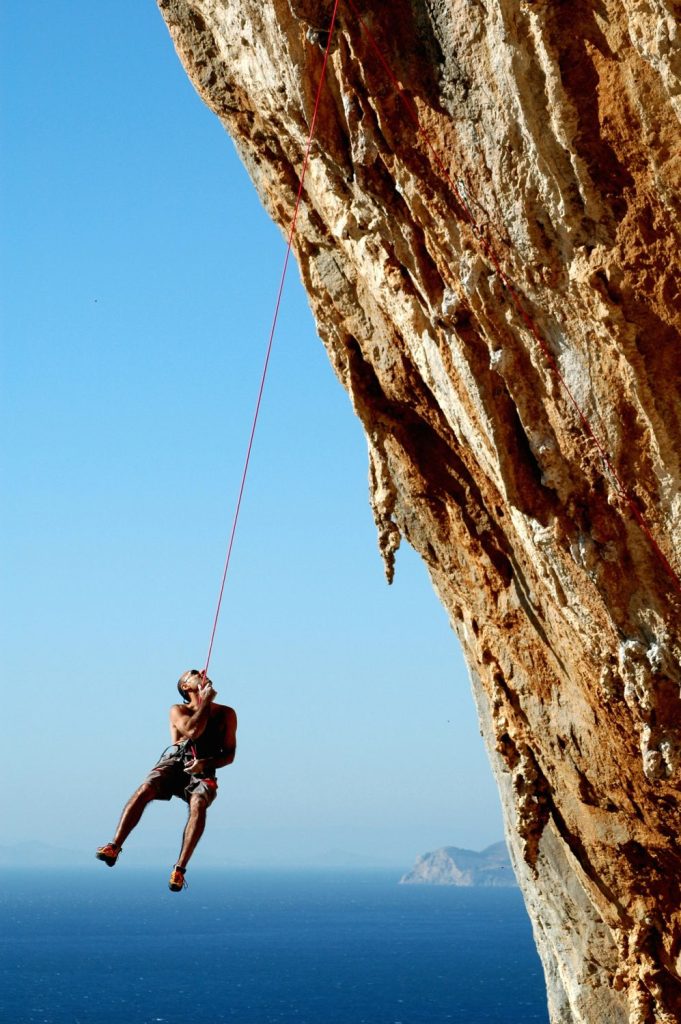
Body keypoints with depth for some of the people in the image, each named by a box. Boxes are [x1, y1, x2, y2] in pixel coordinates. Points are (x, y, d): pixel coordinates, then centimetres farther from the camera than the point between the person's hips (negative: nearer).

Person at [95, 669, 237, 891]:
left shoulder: (226, 714, 20)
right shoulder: (178, 711, 16)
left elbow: (229, 754, 12)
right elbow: (192, 731, -7)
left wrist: (205, 764, -7)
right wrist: (206, 701, 4)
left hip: (202, 772, 0)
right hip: (174, 762, 0)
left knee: (198, 804, -34)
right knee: (145, 790, -31)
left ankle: (180, 869, -39)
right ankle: (114, 848, -36)